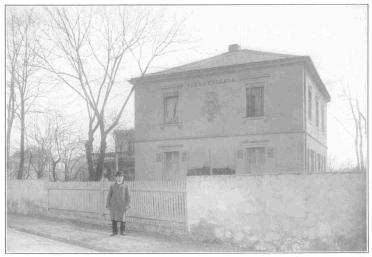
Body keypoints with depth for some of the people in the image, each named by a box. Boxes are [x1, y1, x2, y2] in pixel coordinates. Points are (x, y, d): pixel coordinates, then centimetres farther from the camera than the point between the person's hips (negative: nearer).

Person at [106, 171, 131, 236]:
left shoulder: (125, 186, 6)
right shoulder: (112, 186, 10)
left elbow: (128, 196, 2)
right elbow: (109, 196, 7)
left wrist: (128, 205, -7)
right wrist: (108, 205, 0)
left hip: (121, 204, -1)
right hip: (113, 204, 1)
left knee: (122, 218, -2)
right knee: (113, 218, 0)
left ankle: (122, 231, 12)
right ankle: (114, 231, 9)